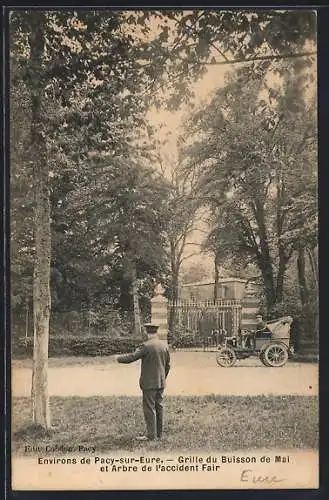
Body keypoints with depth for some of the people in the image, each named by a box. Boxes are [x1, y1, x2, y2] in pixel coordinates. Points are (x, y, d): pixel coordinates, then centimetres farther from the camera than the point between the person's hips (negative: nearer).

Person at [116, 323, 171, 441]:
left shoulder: (146, 346, -17)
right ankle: (159, 433, 20)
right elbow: (167, 365, 12)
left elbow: (131, 357, -16)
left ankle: (151, 435, 2)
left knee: (149, 408, -1)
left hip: (149, 383, -7)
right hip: (161, 383, 7)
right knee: (159, 407, 13)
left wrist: (119, 358, 2)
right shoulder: (164, 345, 5)